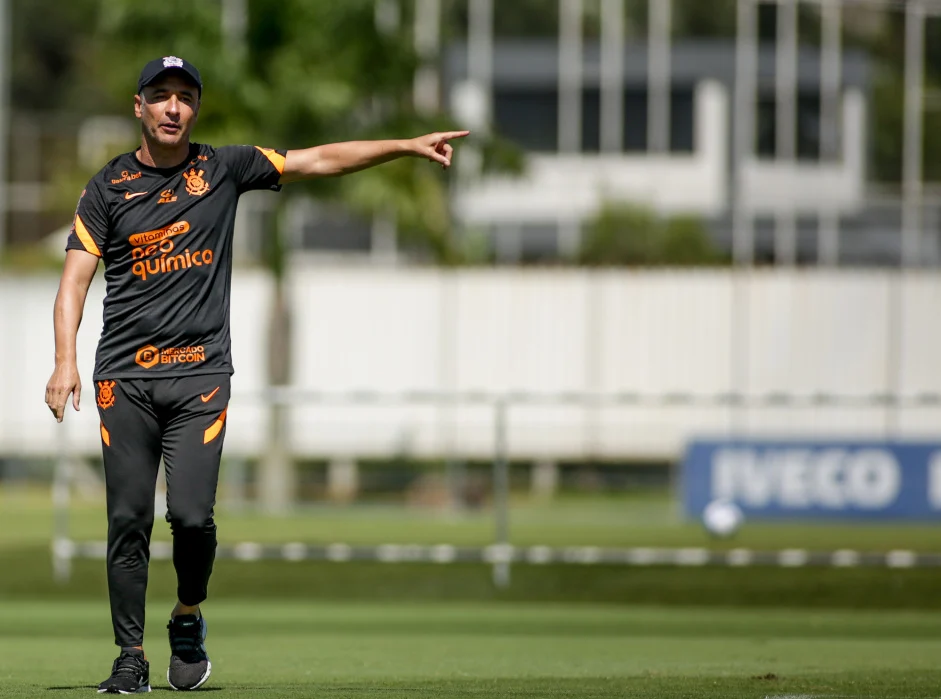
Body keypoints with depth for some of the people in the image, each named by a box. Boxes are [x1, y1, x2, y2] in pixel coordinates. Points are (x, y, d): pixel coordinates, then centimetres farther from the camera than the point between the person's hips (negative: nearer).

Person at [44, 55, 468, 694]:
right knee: (129, 519, -3)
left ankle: (189, 619, 15)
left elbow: (318, 161, 9)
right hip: (125, 377, 0)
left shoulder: (224, 169, 8)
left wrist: (408, 146, 4)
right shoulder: (110, 186, 5)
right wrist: (66, 360, -14)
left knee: (192, 514, -12)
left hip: (201, 374, 0)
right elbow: (76, 278, 0)